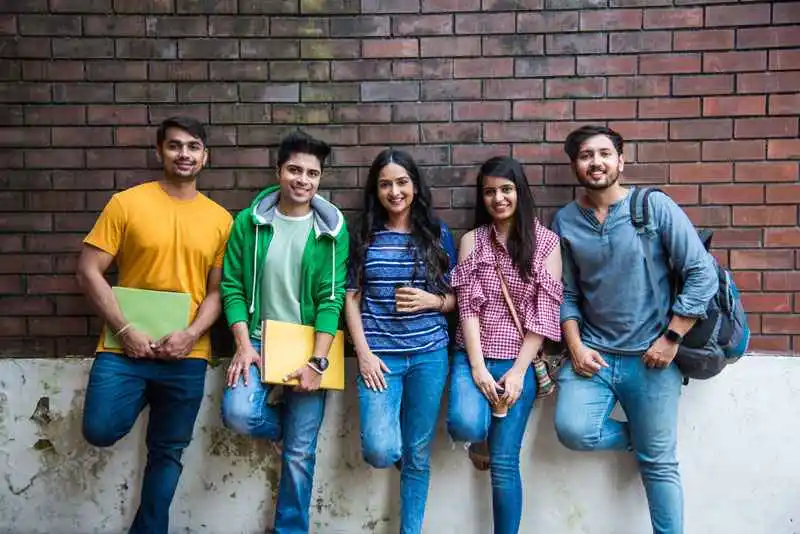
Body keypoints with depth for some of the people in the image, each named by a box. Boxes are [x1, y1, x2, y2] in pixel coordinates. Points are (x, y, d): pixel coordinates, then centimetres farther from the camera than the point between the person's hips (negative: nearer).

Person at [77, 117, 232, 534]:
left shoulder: (220, 219, 4)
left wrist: (191, 335, -12)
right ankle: (140, 398, 21)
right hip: (125, 348, -1)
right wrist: (125, 330, -13)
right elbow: (88, 272, -5)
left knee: (168, 452, 11)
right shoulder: (126, 203, -3)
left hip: (186, 356, 2)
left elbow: (218, 289, 4)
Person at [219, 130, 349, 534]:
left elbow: (331, 298, -8)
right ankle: (290, 423, 13)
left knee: (300, 453, 4)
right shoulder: (249, 221, -1)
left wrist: (317, 361, -16)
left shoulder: (332, 229, -4)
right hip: (259, 340, 1)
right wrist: (244, 345, -11)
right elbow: (232, 287, 0)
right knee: (238, 415, -23)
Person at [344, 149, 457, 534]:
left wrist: (432, 301, -12)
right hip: (379, 355, 0)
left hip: (429, 354, 1)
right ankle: (387, 438, 24)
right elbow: (351, 299, 2)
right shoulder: (364, 237, 3)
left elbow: (455, 298, 9)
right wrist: (364, 352, -7)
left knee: (417, 454, 9)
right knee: (381, 452, -12)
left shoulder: (438, 234, 5)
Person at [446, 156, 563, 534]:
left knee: (504, 463, -1)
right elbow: (467, 306, -2)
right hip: (473, 355, 1)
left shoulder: (546, 241, 2)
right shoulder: (472, 241, 6)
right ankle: (481, 437, 13)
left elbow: (546, 311, -3)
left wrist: (518, 371, -10)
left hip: (518, 359, -1)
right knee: (464, 424, -25)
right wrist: (477, 366, -11)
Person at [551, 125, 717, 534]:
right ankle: (638, 438, 16)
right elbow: (566, 294, 5)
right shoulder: (565, 221, 2)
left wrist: (671, 338, -11)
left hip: (650, 356, -2)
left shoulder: (656, 207, -6)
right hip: (593, 352, 2)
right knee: (573, 431, -16)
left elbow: (702, 274, -7)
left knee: (659, 463, 6)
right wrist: (576, 347, -6)